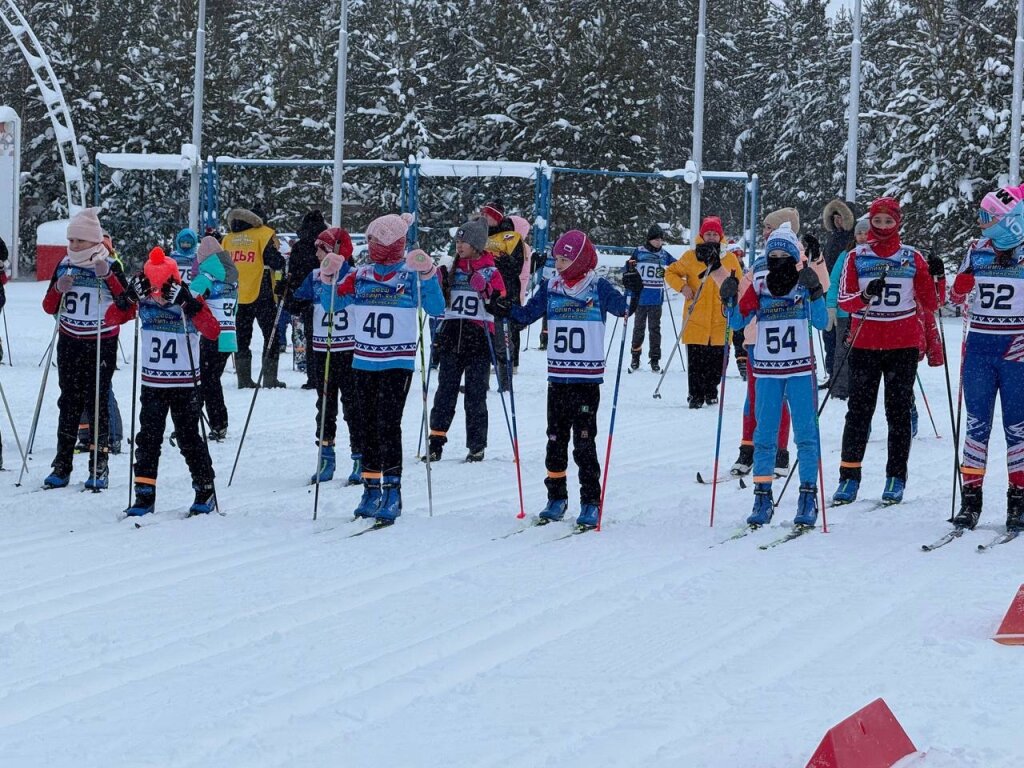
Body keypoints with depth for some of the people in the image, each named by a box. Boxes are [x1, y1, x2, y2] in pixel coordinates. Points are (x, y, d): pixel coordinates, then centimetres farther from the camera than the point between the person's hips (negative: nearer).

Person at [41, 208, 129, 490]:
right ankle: (62, 465, 5)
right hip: (69, 343, 4)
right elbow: (49, 307, 10)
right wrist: (58, 289, -10)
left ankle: (99, 466, -1)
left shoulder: (110, 266, -4)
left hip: (102, 344, -4)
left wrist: (108, 277, -22)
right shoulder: (64, 265, 7)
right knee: (69, 402, 3)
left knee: (97, 401, -4)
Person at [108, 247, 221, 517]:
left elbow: (213, 332, -26)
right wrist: (129, 296, -20)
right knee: (148, 439, 2)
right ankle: (144, 495, 7)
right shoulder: (144, 304, -2)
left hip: (185, 386, -3)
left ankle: (205, 490, 14)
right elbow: (113, 317, -4)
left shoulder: (189, 306, -12)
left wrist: (189, 303, -34)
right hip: (152, 385, 3)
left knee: (188, 438, 1)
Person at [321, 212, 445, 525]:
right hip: (364, 361, 5)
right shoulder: (360, 276, 7)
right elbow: (330, 304, 6)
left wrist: (428, 276, -26)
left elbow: (436, 309, -14)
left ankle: (392, 491, -12)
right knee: (369, 425, 9)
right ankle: (371, 488, 16)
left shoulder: (412, 275, -4)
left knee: (388, 424, -13)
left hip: (398, 363, -5)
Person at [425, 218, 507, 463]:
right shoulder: (453, 271, 12)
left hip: (479, 341, -3)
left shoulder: (491, 273, 1)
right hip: (451, 339, 4)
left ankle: (476, 446, 8)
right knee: (445, 392, 2)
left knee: (476, 395, 1)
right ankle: (436, 442, 2)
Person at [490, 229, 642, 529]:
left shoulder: (598, 288, -4)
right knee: (555, 440, 9)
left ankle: (590, 502, 1)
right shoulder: (551, 288, 7)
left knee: (584, 442, -5)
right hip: (557, 377, 4)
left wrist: (633, 292, -30)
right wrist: (505, 310, -5)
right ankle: (556, 498, 19)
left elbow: (623, 308, -12)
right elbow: (527, 314, 12)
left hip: (587, 378, -4)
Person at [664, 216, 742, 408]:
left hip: (720, 320, 1)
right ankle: (696, 394, 5)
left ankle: (711, 392, 21)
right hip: (696, 319, -1)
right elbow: (671, 272, 9)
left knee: (717, 360, 5)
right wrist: (682, 286, -10)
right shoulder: (691, 256, 2)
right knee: (695, 361, -3)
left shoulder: (730, 258, 7)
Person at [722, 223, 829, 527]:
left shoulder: (804, 284, -2)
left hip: (800, 370, -2)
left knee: (806, 433, -2)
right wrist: (730, 300, -14)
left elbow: (822, 323, -10)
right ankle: (762, 496, 7)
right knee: (765, 434, 3)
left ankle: (808, 496, 2)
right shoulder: (758, 287, 3)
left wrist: (815, 293, -24)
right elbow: (737, 322, 3)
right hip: (767, 370, 2)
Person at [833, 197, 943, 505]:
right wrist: (865, 296, -21)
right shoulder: (857, 257, 5)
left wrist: (936, 278, -10)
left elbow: (929, 304, 7)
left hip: (903, 345, 0)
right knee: (859, 411, 0)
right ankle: (849, 477, 5)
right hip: (865, 344, 0)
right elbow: (844, 300, -2)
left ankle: (896, 478, 6)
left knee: (898, 412, 2)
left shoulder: (912, 258, 6)